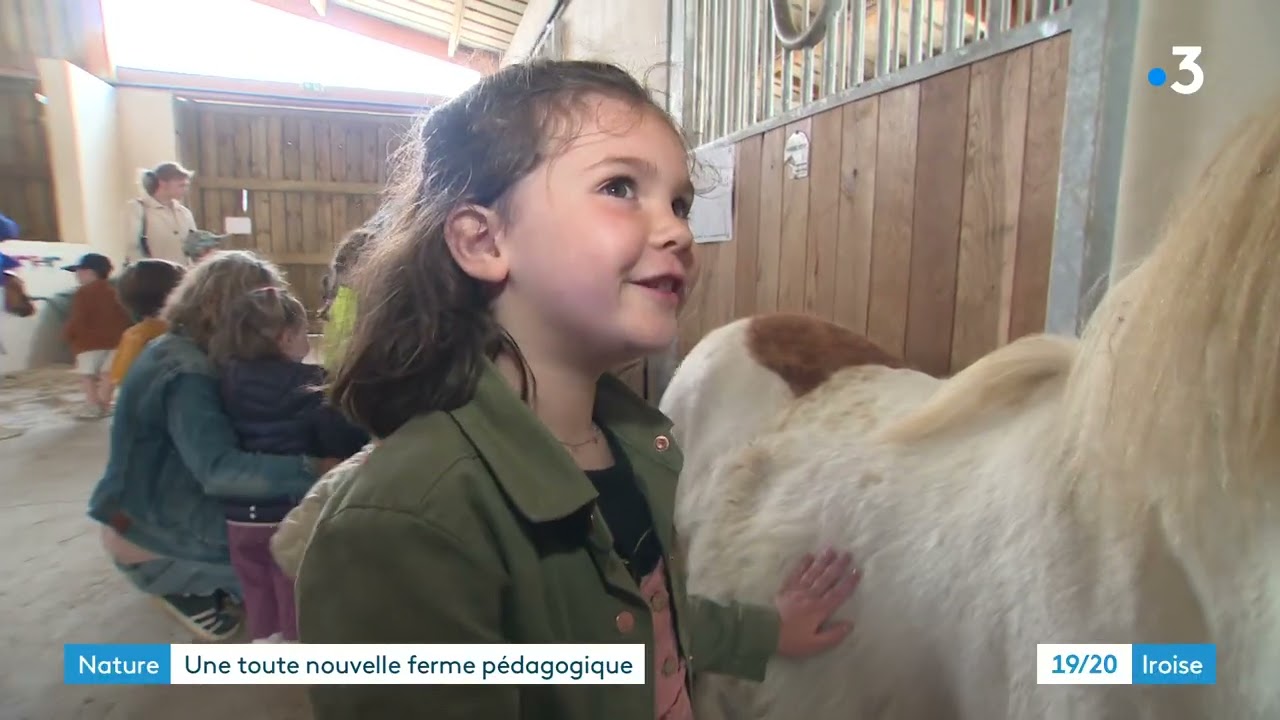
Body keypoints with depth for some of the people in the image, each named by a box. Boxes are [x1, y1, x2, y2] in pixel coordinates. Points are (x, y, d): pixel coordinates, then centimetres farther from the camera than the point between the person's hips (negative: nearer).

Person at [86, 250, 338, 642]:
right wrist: (314, 470, -51)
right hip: (148, 533, -9)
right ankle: (182, 588, 6)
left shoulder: (194, 354, 2)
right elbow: (218, 468, -42)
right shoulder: (185, 374, -29)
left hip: (160, 507, 9)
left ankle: (191, 582, 16)